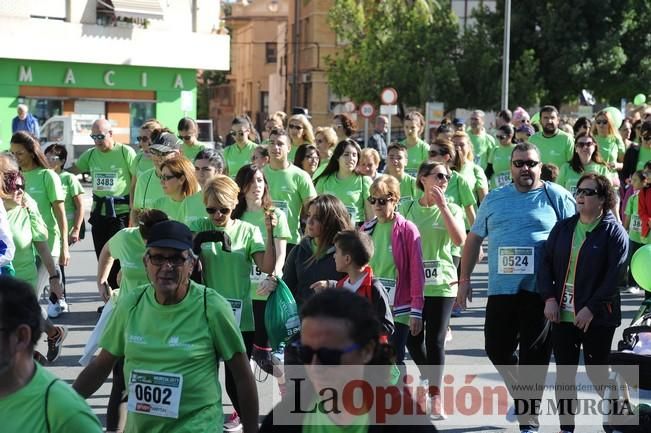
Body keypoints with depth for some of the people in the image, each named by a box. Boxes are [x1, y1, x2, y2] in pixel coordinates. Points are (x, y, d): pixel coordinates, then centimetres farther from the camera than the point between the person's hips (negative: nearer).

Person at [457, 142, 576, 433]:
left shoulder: (556, 197, -1)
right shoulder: (494, 200, 10)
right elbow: (474, 239, 16)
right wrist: (464, 279, 11)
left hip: (540, 291, -4)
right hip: (501, 289, 4)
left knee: (534, 354, 0)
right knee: (496, 349, 7)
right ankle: (522, 396, 32)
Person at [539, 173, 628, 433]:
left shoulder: (613, 232, -6)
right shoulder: (563, 228, 9)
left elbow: (614, 276, -13)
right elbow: (546, 263, 7)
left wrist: (591, 309, -18)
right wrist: (549, 298, -7)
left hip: (597, 318, -4)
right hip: (562, 314, 4)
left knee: (597, 372, 4)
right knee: (564, 374, 7)